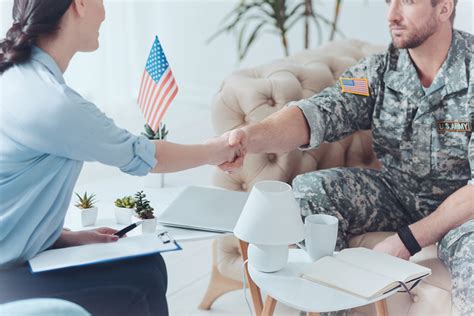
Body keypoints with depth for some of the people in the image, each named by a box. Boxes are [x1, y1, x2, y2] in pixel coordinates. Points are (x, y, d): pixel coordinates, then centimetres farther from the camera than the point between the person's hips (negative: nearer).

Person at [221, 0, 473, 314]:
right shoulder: (379, 70, -5)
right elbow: (317, 113, -21)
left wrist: (409, 240, -26)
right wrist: (252, 136, -41)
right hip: (398, 192, 5)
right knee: (310, 189, -17)